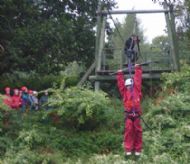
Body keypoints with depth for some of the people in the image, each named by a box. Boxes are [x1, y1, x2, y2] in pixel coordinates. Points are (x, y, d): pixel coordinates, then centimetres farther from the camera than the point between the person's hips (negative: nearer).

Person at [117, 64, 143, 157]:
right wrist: (120, 74, 11)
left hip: (136, 115, 0)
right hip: (128, 115, 0)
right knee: (128, 132, -4)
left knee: (138, 132, 3)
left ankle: (138, 150, 11)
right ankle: (128, 149, 0)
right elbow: (120, 84, 12)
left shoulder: (137, 90, 12)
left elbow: (138, 80, 12)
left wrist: (138, 69, 13)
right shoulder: (125, 92, 12)